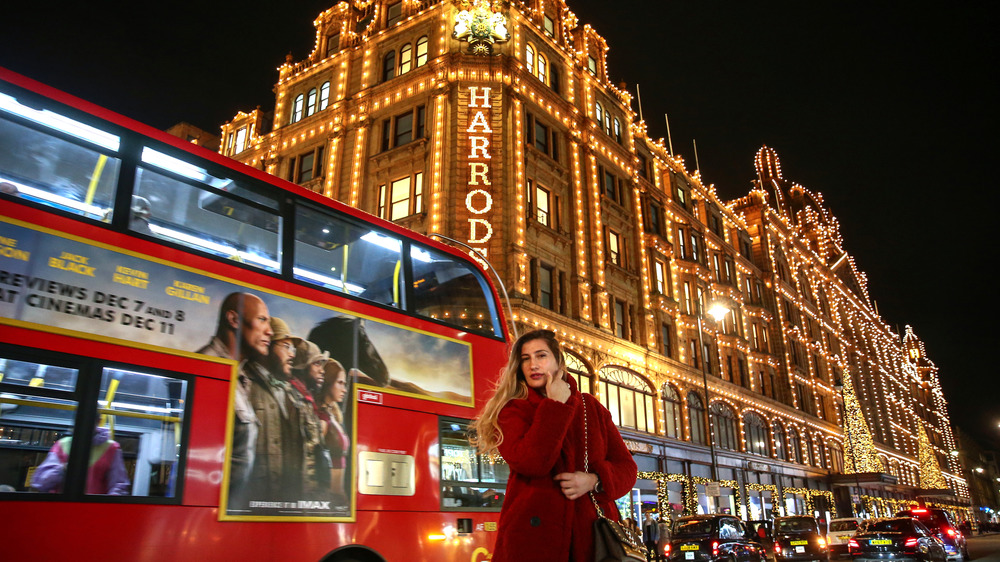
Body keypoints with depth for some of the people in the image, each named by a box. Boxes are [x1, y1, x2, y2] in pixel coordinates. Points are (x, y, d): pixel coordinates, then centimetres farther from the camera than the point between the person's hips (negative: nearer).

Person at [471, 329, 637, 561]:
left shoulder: (591, 407, 11)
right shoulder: (512, 410, 1)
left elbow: (626, 466, 9)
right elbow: (531, 463, -17)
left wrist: (595, 480, -11)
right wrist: (556, 406, -10)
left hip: (592, 534, 3)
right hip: (533, 535, -3)